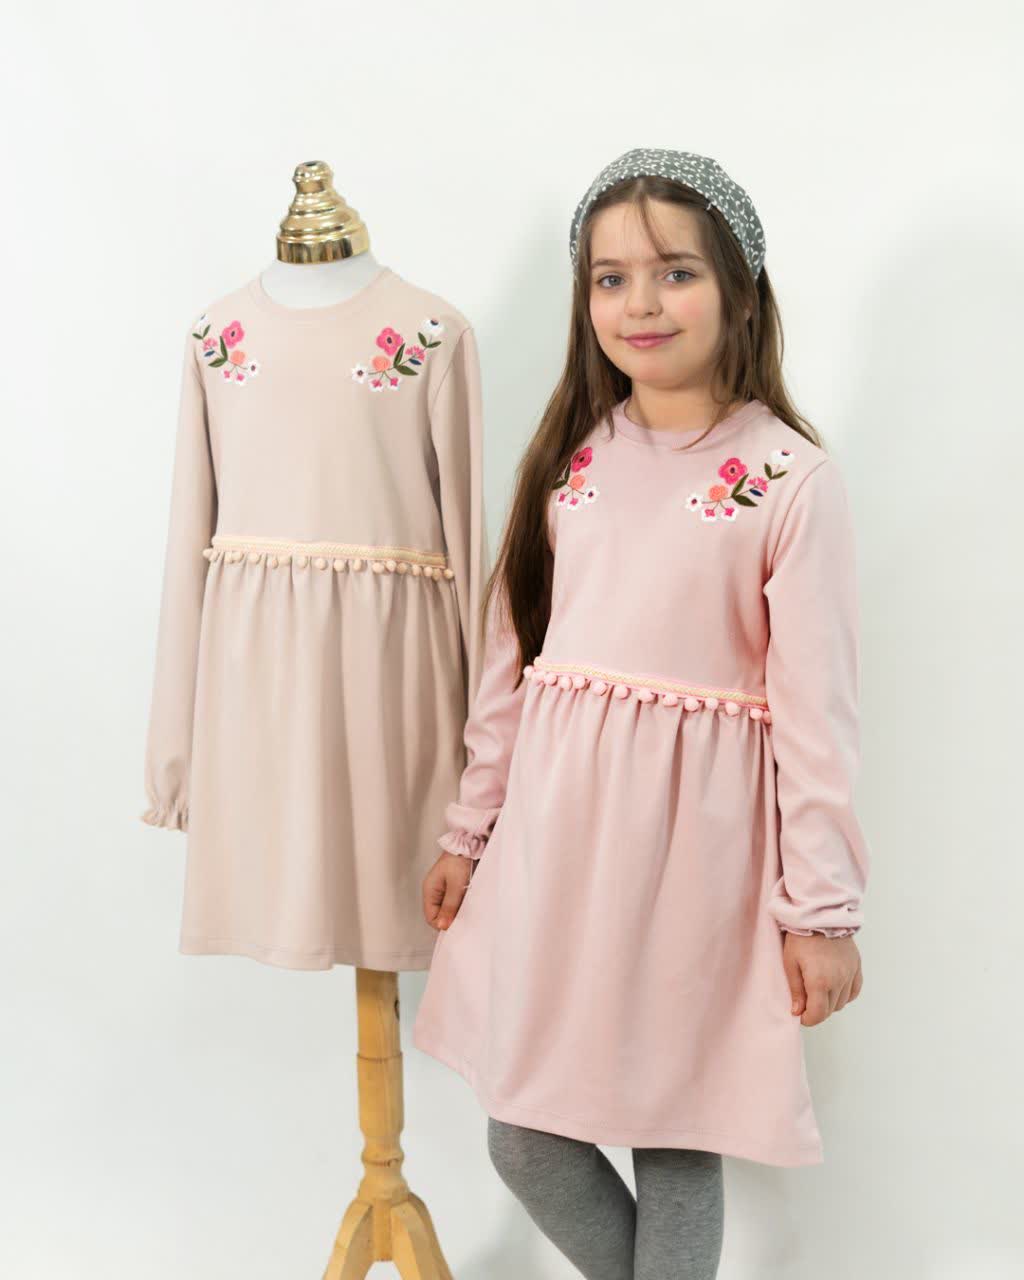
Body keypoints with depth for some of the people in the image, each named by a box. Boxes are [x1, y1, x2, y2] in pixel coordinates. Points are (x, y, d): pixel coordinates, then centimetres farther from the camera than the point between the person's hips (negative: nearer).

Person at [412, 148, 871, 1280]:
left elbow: (815, 707, -8)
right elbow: (509, 657, 11)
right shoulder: (570, 457, 8)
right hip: (553, 821, 5)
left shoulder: (790, 477, -6)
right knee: (523, 1135, 11)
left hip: (696, 834, -4)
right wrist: (471, 828, 12)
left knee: (675, 1135, 8)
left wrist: (821, 907, -8)